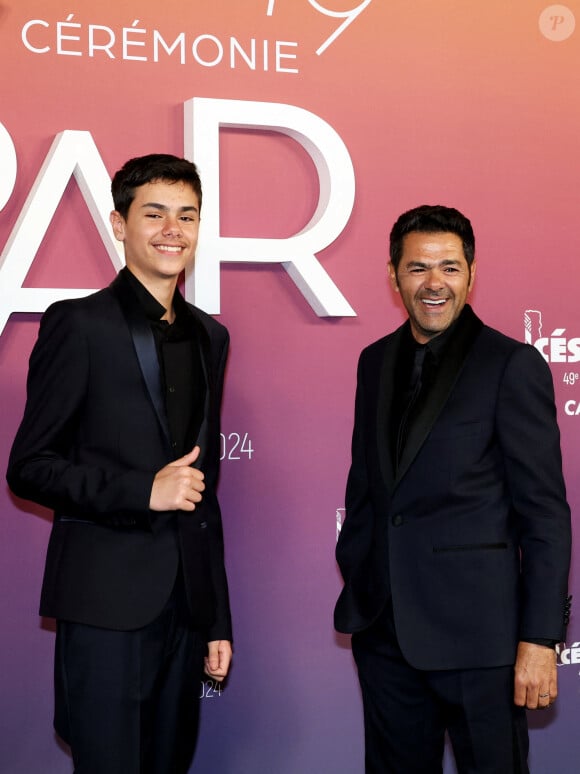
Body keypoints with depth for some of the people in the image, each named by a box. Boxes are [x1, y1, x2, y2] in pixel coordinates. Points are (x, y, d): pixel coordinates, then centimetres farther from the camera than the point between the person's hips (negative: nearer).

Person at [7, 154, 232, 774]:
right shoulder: (79, 324, -4)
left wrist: (218, 617, 15)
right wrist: (141, 490, -18)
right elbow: (28, 467, -6)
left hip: (185, 605, 6)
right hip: (106, 605, -5)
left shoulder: (210, 336, 14)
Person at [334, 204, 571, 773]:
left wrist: (540, 638, -14)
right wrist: (353, 574, 13)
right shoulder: (376, 361, 10)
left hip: (475, 632, -5)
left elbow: (544, 512, -11)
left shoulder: (513, 365, -9)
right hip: (383, 629, 6)